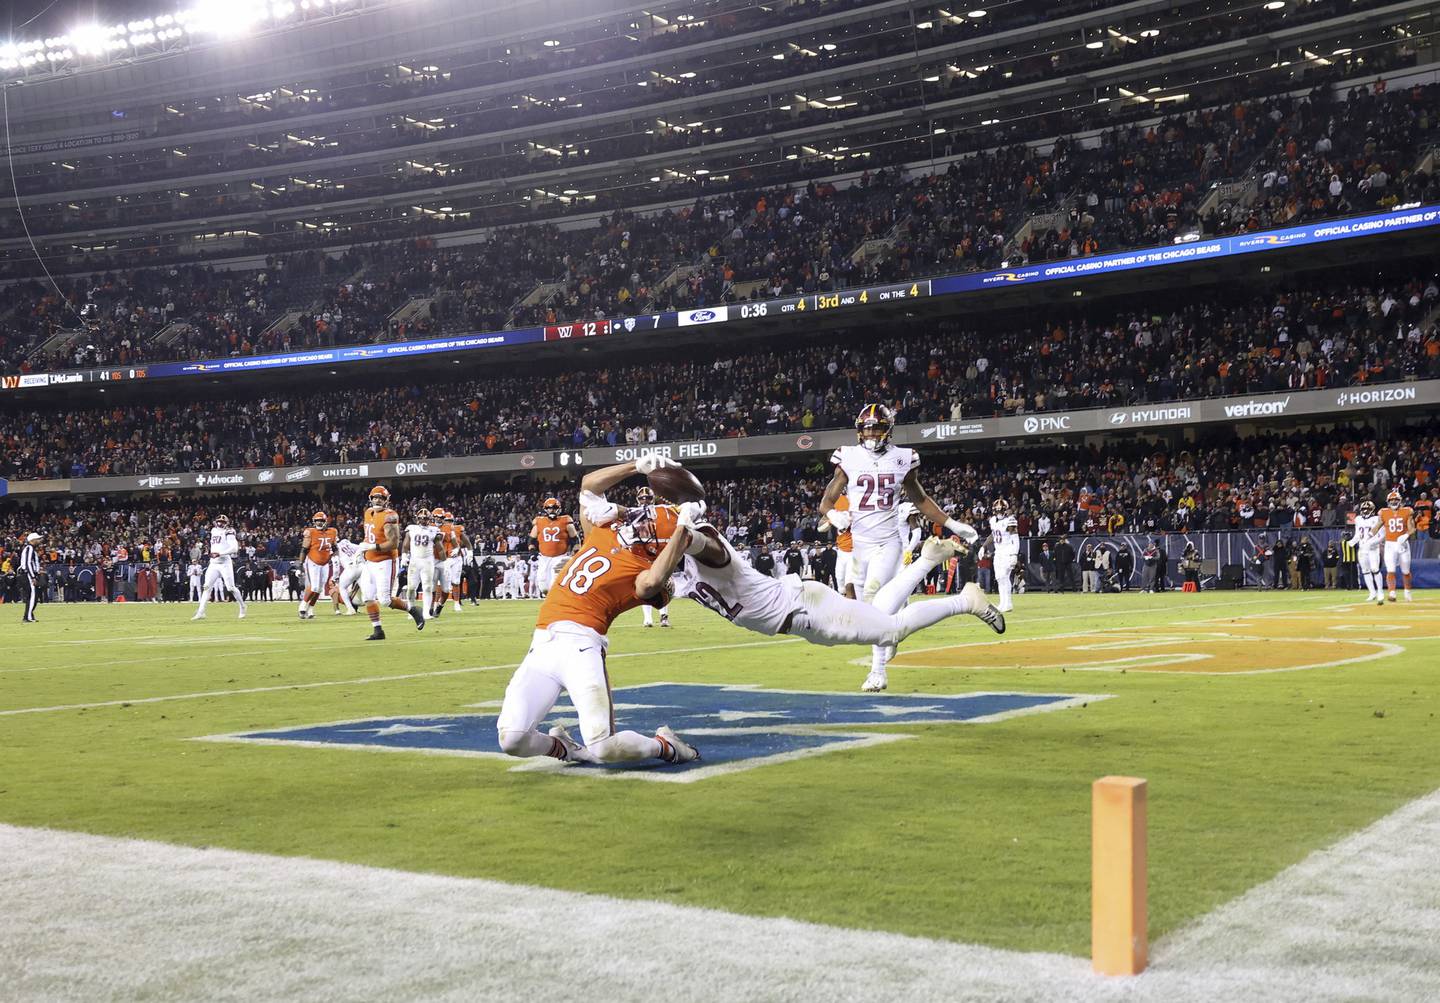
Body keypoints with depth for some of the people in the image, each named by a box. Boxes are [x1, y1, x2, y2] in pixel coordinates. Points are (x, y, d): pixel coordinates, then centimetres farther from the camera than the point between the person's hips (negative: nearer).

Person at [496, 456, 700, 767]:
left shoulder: (643, 571, -2)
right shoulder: (600, 532, 18)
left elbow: (652, 582, -26)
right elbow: (589, 484, 24)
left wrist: (682, 529, -22)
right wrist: (637, 466, 17)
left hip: (579, 644, -6)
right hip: (543, 644, 6)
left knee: (605, 747, -20)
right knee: (512, 738, -11)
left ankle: (665, 746, 11)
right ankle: (565, 749, 22)